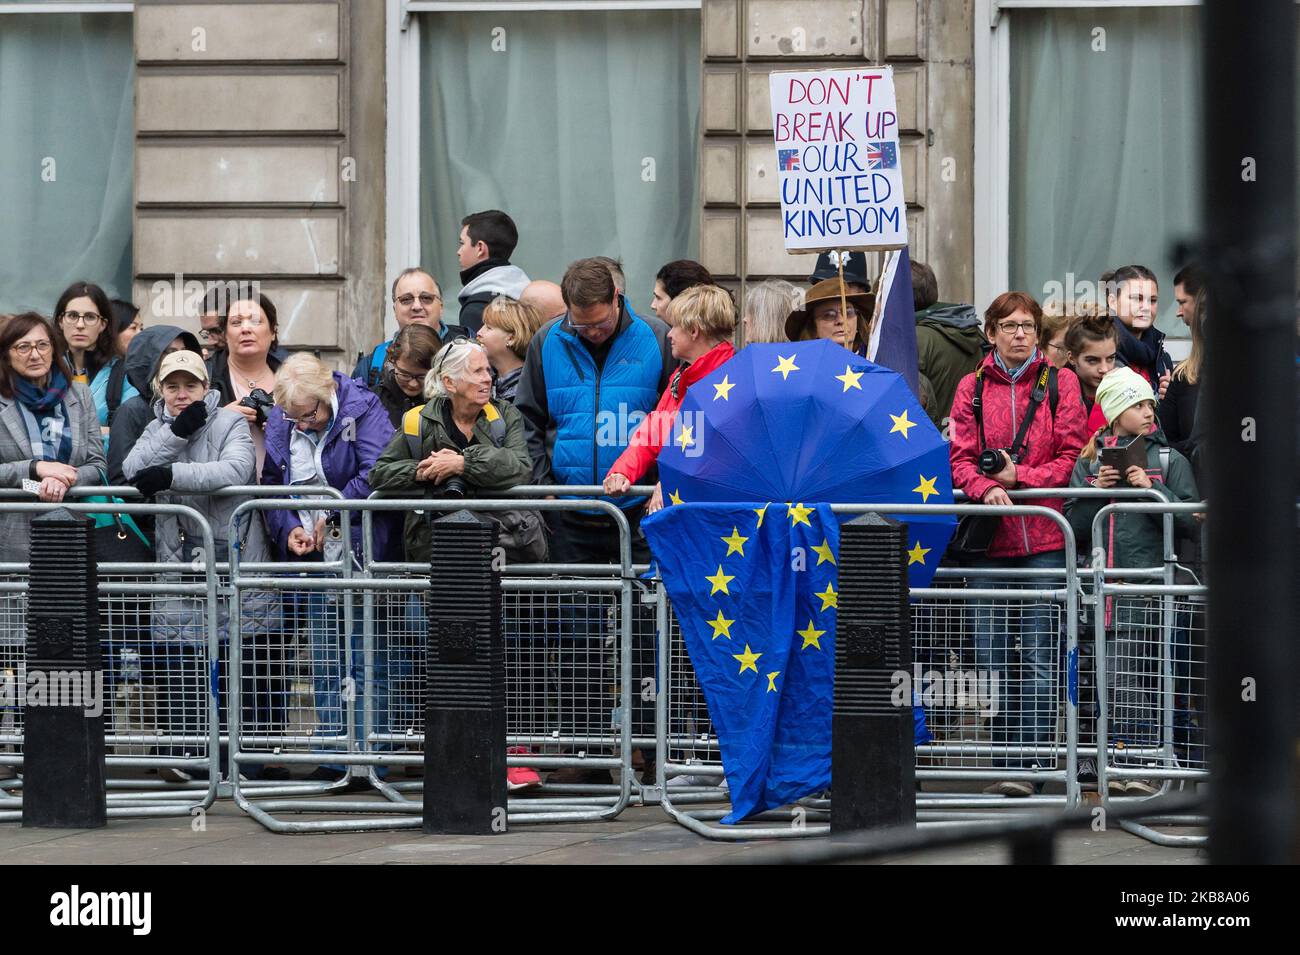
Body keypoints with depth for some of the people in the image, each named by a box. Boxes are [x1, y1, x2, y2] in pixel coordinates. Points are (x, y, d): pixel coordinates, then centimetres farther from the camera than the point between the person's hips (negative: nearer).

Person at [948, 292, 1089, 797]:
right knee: (991, 656, 2)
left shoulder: (1059, 382, 7)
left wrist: (1020, 478, -10)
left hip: (1044, 534, -2)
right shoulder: (972, 387, 11)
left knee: (1039, 658, -5)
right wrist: (986, 487, -15)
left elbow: (1070, 456, 1)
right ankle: (1005, 758, 10)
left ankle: (1026, 763, -4)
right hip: (990, 537, 2)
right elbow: (960, 457, 4)